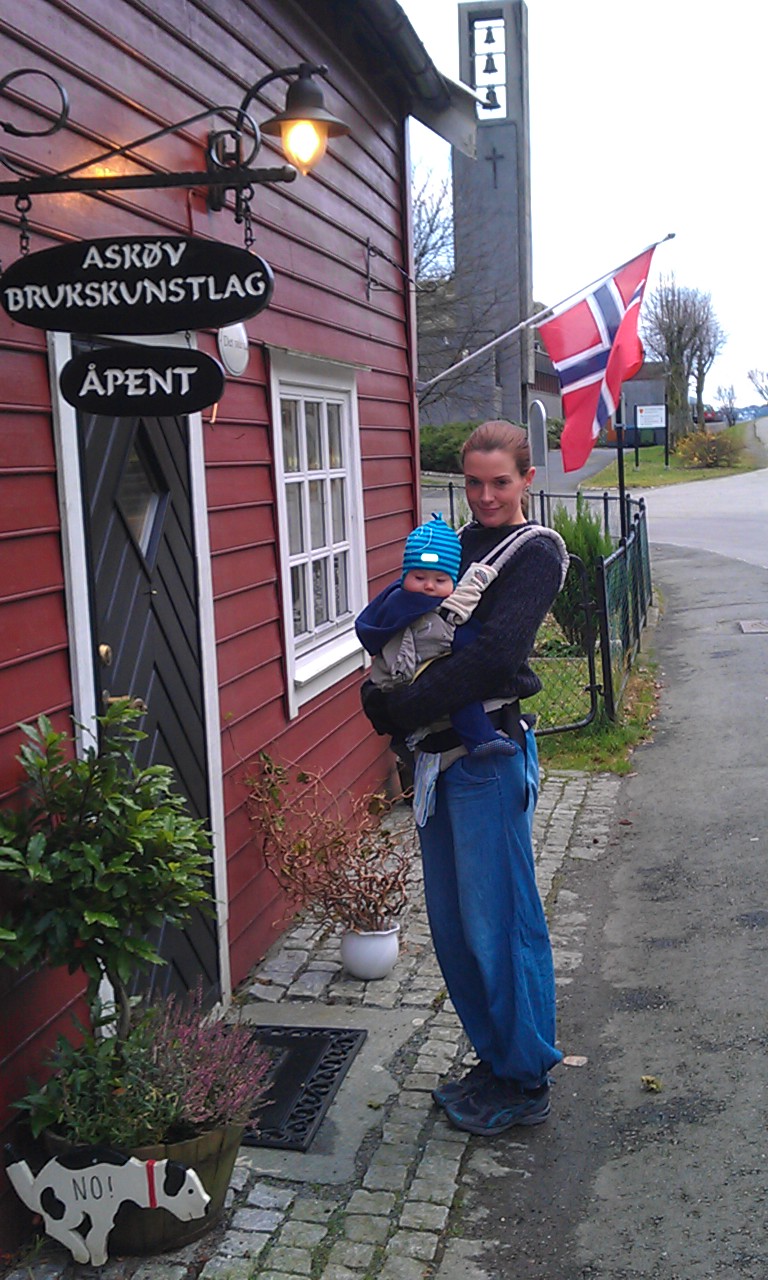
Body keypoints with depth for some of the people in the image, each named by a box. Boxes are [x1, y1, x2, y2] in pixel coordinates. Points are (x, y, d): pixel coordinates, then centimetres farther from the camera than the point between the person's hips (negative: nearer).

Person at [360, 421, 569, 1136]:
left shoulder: (536, 551, -6)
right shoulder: (456, 544, 16)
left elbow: (493, 655, -19)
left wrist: (399, 711, -17)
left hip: (490, 756, -7)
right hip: (437, 754, 7)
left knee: (498, 923, 0)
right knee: (452, 924, 14)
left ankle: (525, 1084, 17)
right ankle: (494, 1059, 30)